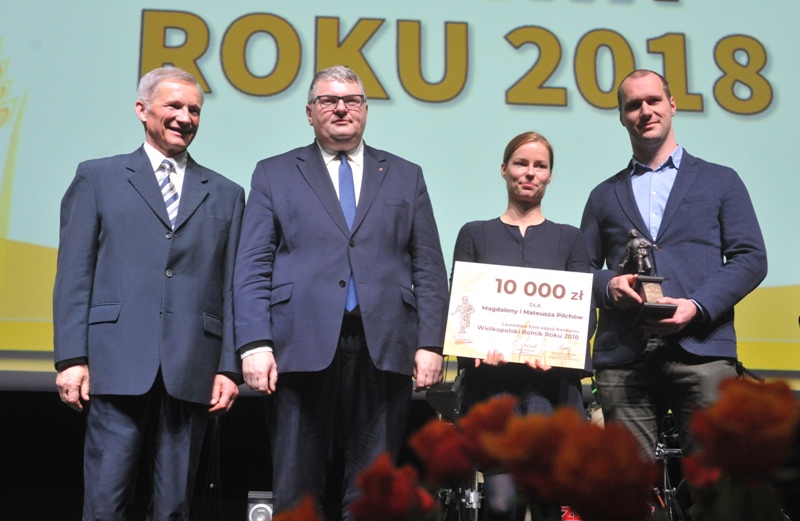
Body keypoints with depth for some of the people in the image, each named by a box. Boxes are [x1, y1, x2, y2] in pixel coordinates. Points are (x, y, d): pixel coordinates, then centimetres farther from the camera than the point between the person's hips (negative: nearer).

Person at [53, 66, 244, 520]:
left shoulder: (226, 194, 16)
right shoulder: (97, 178, 12)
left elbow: (231, 288, 10)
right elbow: (74, 274, 5)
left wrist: (229, 367, 2)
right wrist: (72, 358, -4)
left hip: (192, 372, 2)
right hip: (118, 365, -1)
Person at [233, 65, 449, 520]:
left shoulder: (406, 177, 17)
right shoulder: (274, 174, 13)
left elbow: (429, 270, 12)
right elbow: (253, 268, 6)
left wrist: (430, 344, 1)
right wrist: (255, 344, -6)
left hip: (383, 350, 1)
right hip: (304, 349, -1)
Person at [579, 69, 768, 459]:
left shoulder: (720, 182, 16)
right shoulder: (604, 196, 22)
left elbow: (751, 258, 6)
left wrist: (698, 306, -9)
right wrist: (609, 285, -6)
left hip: (701, 350, -1)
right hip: (623, 356, 2)